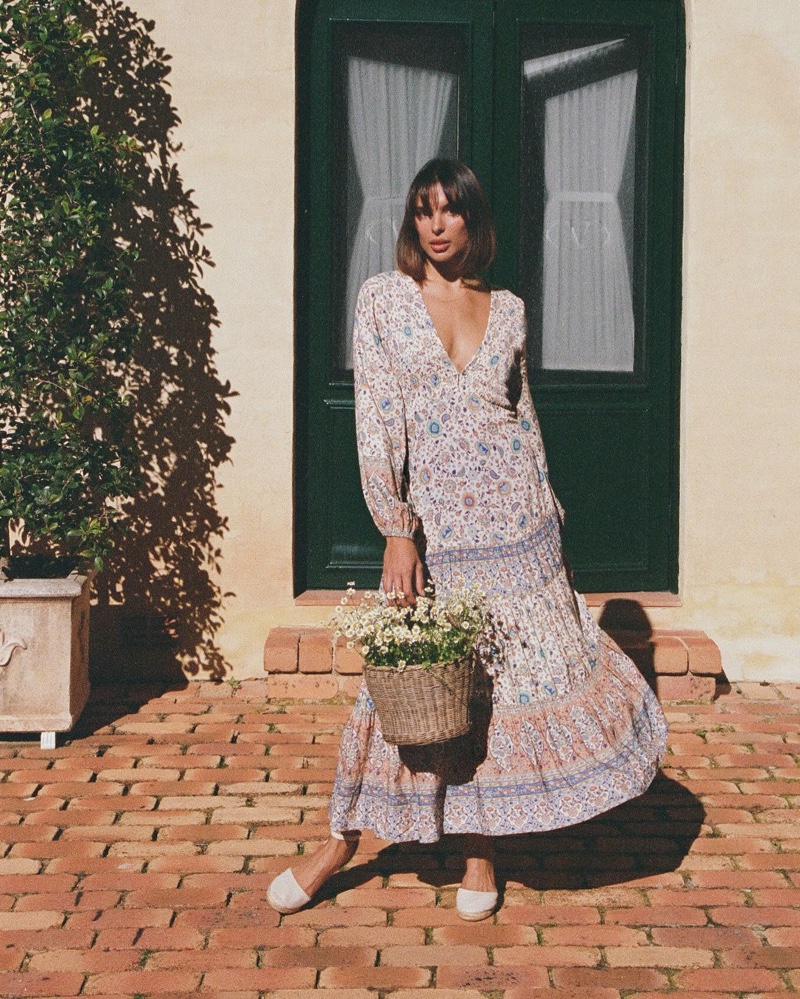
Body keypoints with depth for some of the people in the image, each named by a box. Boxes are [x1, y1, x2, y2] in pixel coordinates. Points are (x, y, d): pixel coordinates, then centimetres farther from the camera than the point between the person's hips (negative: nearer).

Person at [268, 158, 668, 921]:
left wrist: (548, 517, 11)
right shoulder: (383, 299, -2)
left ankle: (479, 848, 19)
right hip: (431, 525, -3)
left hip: (514, 519, 3)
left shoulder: (507, 310, 8)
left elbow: (524, 419, 14)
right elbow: (376, 423, -7)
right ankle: (341, 839, 19)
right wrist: (395, 532, -13)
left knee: (517, 674, 4)